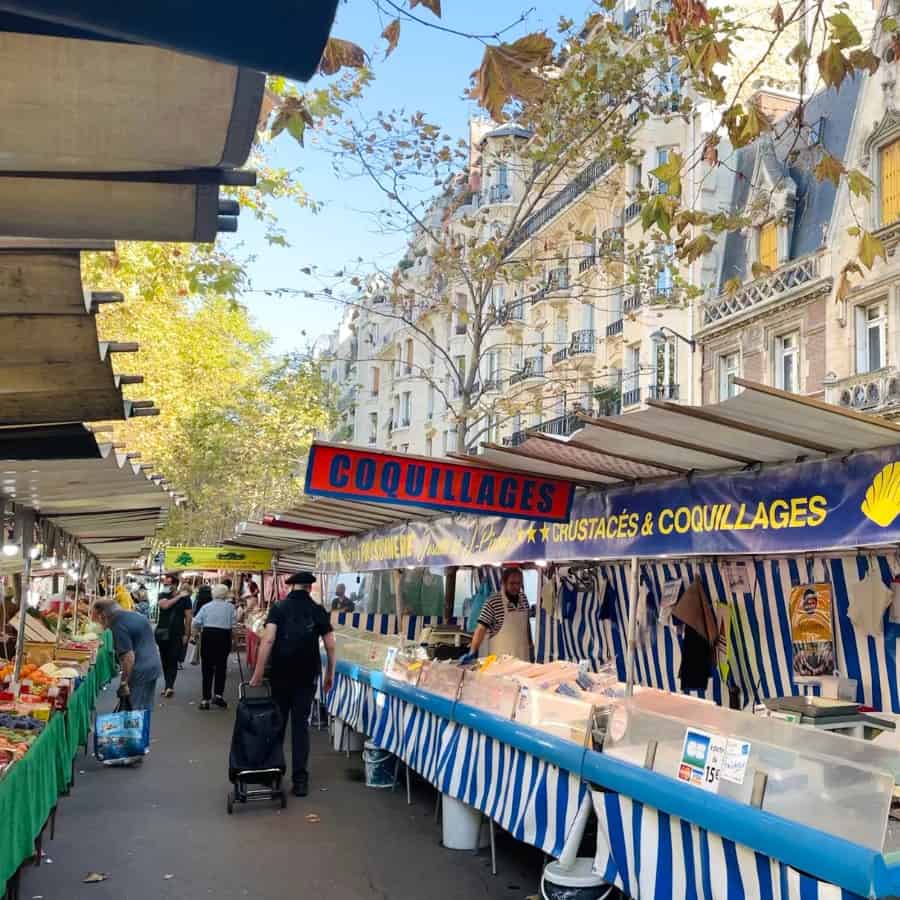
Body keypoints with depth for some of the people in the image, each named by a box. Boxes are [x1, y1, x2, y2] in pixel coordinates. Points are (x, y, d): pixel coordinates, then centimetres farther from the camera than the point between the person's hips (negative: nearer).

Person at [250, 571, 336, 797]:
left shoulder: (278, 608, -2)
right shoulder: (318, 611, 0)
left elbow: (268, 640, -14)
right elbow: (330, 646, -1)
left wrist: (258, 672, -12)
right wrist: (330, 674, 11)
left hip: (281, 675, 0)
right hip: (307, 676, 0)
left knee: (277, 723, 15)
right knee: (301, 725, 4)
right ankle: (300, 778, 1)